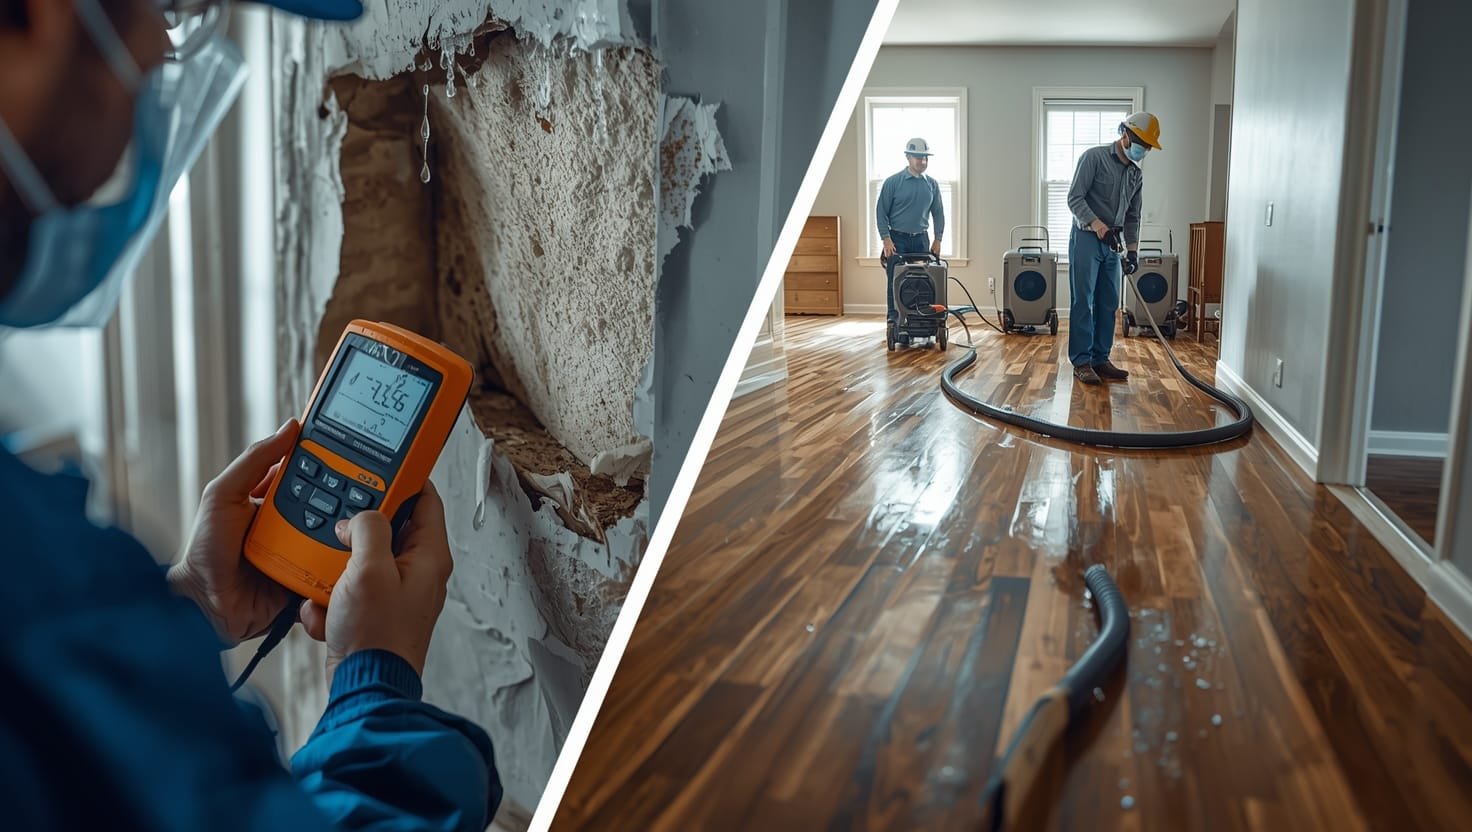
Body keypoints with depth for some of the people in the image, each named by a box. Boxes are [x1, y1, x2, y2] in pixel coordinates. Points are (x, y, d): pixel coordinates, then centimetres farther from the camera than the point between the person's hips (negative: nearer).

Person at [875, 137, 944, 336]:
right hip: (897, 239, -3)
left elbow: (938, 213, 13)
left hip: (921, 239, 4)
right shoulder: (893, 182, -5)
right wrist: (886, 239, -11)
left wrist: (938, 239, 4)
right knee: (896, 283, -6)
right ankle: (893, 322, -2)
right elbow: (881, 211, -4)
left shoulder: (932, 184, 7)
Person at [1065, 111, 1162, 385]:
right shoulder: (1094, 157, -7)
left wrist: (1133, 249, 5)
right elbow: (1075, 198, -15)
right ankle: (1081, 362, -4)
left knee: (1108, 304, 7)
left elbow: (1132, 216, 17)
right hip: (1086, 239, -7)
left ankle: (1100, 359, 14)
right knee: (1083, 303, -7)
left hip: (1111, 245, 7)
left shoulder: (1136, 175, 14)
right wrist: (1098, 225, -26)